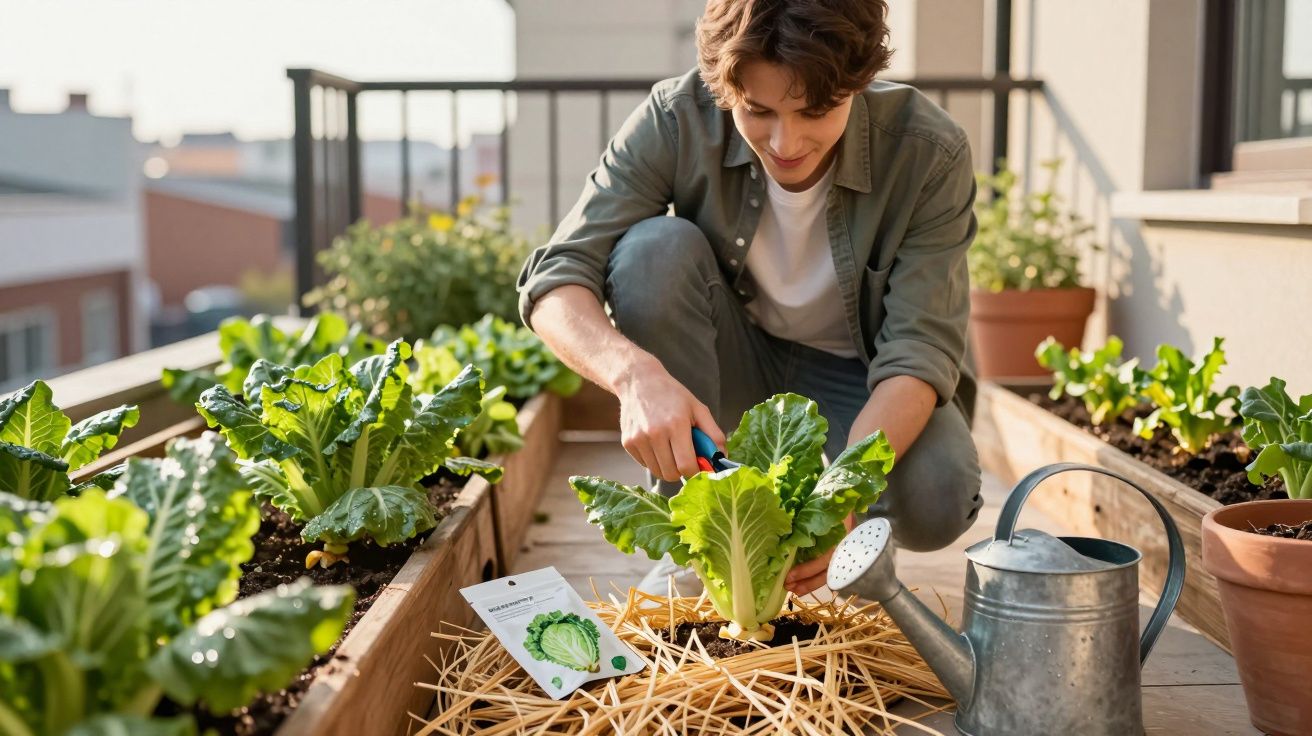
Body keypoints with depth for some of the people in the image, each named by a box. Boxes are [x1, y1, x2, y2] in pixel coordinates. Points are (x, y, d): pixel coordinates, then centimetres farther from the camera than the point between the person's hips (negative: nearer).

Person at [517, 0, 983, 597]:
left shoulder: (930, 154, -24)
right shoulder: (677, 121, -23)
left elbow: (921, 351, -27)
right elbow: (555, 279, -26)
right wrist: (636, 373, -48)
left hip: (861, 381, -1)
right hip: (736, 365, 2)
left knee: (934, 501, -33)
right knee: (655, 246, -29)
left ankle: (860, 533, 7)